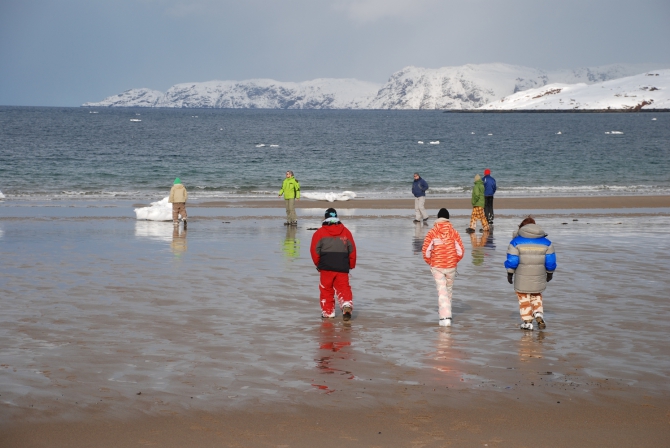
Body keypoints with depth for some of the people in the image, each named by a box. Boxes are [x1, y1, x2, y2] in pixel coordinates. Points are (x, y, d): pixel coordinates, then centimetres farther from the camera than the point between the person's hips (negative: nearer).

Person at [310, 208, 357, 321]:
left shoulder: (320, 233, -2)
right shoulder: (346, 232, 7)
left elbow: (314, 250, -1)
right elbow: (352, 250, 10)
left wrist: (318, 264, 14)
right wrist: (351, 265, 20)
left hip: (326, 267, -2)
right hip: (342, 268, 2)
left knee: (326, 290, 11)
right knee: (343, 288, 4)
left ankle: (328, 312, 11)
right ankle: (347, 305, -21)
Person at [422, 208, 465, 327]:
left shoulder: (432, 232, -7)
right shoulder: (453, 232, -3)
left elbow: (425, 250, -9)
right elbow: (460, 250, -4)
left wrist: (430, 262, 9)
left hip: (437, 267, -1)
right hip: (451, 267, 1)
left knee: (442, 291, -1)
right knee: (448, 289, 19)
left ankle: (445, 317, -11)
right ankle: (444, 312, 32)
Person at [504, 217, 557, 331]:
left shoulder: (516, 242, -6)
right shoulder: (546, 242, 2)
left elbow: (512, 261, -8)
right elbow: (550, 261, 4)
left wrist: (510, 273, 3)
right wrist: (550, 273, 18)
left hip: (522, 278, -3)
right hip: (539, 278, 3)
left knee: (524, 298, 11)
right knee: (536, 296, 22)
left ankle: (527, 322, 11)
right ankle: (538, 313, 1)